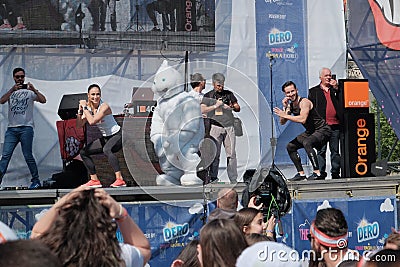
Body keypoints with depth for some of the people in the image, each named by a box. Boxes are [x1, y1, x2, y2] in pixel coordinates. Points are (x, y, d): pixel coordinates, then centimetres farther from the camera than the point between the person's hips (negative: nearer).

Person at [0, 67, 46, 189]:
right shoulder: (10, 92, 16)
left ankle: (36, 180, 5)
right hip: (11, 129, 3)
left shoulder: (30, 91, 7)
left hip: (26, 128, -3)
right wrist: (12, 90, -17)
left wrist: (34, 90, -20)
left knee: (28, 155, -4)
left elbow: (43, 100, -6)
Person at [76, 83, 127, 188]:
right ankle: (94, 180, 14)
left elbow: (92, 121, -34)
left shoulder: (104, 106, -22)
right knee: (83, 152, 8)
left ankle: (120, 180, -42)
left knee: (107, 149, -38)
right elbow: (79, 125, -3)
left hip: (117, 136, -9)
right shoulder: (88, 107, -1)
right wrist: (80, 110, -14)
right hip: (105, 138, 9)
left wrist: (85, 107, -25)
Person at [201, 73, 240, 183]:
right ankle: (213, 178, 1)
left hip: (229, 126, 1)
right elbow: (202, 110, -3)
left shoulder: (228, 94, 14)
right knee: (215, 154, -4)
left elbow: (238, 108, 15)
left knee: (231, 154, -2)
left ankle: (233, 180, 0)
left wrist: (232, 107, -8)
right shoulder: (208, 96, 10)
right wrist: (215, 106, -13)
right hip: (215, 127, -1)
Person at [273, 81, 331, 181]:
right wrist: (285, 108, -11)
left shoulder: (304, 102, -21)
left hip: (322, 130, -10)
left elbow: (302, 119, -35)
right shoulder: (290, 105, 4)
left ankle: (317, 173, -33)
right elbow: (282, 122, 2)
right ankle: (301, 174, 12)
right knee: (290, 147, 8)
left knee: (306, 143, -35)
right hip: (310, 132, 10)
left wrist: (285, 115, -28)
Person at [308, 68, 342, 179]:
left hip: (335, 125, 2)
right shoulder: (314, 91, 11)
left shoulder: (335, 89, 17)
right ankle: (321, 173, -1)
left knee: (335, 151, 5)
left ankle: (335, 173, 9)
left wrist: (336, 88, -1)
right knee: (321, 151, -3)